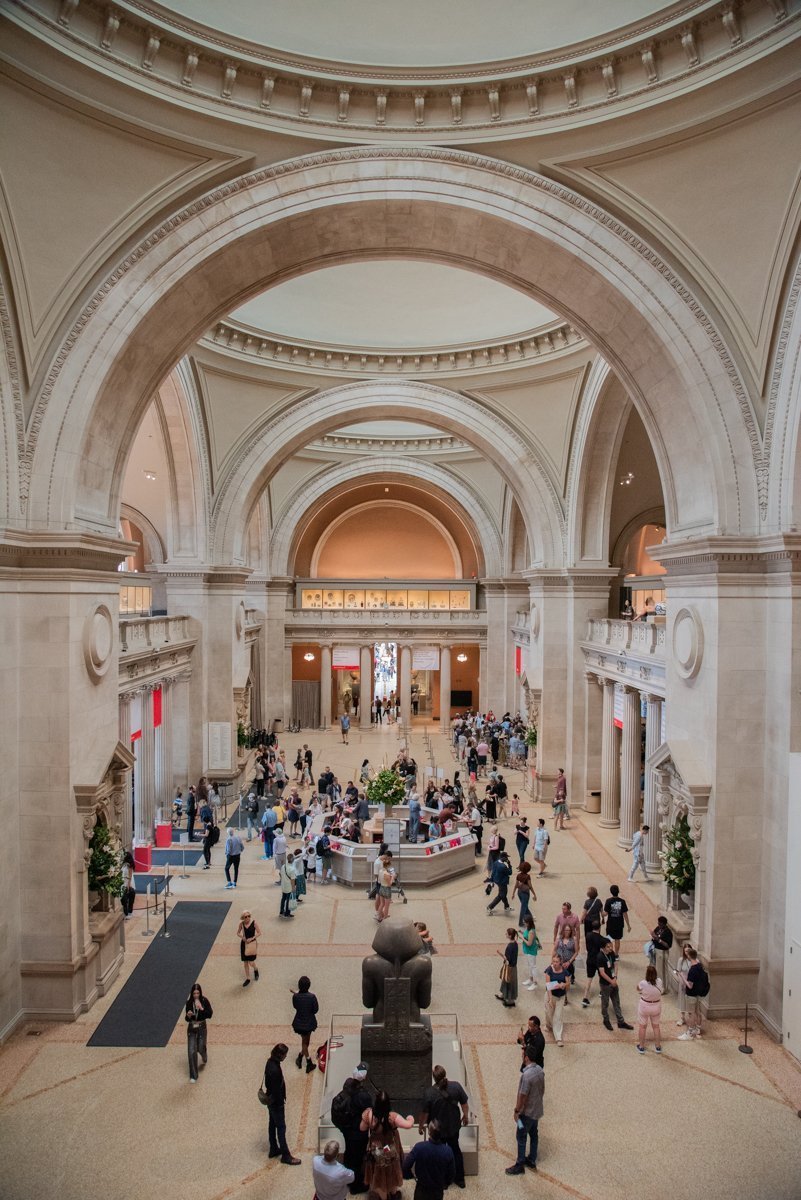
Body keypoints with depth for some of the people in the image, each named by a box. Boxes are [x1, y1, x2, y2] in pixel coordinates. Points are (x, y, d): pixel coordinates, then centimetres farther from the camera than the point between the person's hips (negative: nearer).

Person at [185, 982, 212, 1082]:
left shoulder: (204, 1001, -13)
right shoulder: (189, 1002, -8)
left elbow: (210, 1015, -17)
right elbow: (187, 1019, -1)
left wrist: (202, 1008, -29)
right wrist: (188, 1015, -23)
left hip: (201, 1027, -1)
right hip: (191, 1028, 1)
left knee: (200, 1048, 3)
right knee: (191, 1051, -4)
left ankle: (204, 1056, 43)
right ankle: (193, 1076, 8)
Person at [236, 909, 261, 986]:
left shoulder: (254, 923, -16)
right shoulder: (241, 923, -8)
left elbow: (259, 933, -9)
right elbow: (238, 933, 6)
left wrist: (252, 938, -19)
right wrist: (242, 937, -13)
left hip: (252, 943, -3)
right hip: (244, 943, 3)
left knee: (251, 961, -4)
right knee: (245, 962, 10)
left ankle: (256, 969, 31)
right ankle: (247, 979, 28)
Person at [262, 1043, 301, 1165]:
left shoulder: (270, 1062, -7)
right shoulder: (275, 1069, -36)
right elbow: (276, 1090, -27)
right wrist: (281, 1104, -14)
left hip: (271, 1100, 9)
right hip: (276, 1102, -9)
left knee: (272, 1124, 22)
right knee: (281, 1127, 5)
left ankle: (274, 1149, 37)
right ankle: (285, 1155, 18)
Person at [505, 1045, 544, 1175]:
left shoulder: (527, 1075, -33)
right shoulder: (540, 1070, -6)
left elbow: (523, 1096, -26)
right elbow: (542, 1089, 8)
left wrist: (516, 1111, -13)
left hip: (527, 1112, -8)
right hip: (537, 1110, 8)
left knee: (521, 1138, 8)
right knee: (534, 1135, 22)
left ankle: (520, 1166, 20)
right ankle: (532, 1161, 37)